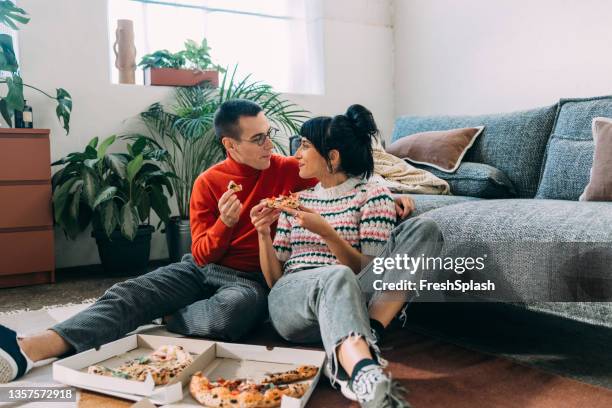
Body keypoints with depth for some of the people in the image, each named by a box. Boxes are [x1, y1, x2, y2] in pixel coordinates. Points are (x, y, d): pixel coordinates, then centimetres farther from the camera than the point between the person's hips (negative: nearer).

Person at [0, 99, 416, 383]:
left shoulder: (289, 170, -4)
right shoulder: (208, 183, -2)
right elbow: (202, 255, -3)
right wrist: (224, 224, -24)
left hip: (253, 278, -1)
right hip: (202, 268, 2)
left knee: (232, 308, -40)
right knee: (127, 293, -22)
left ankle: (169, 317, -12)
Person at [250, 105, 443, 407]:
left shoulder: (373, 196, 10)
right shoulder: (297, 200, 21)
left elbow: (371, 273, -1)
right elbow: (273, 280, 18)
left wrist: (325, 232, -13)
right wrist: (263, 234, 0)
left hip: (346, 300, 0)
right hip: (290, 299, 1)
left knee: (423, 229, -21)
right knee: (337, 276, -36)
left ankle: (356, 349, -38)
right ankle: (369, 379, -62)